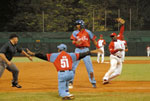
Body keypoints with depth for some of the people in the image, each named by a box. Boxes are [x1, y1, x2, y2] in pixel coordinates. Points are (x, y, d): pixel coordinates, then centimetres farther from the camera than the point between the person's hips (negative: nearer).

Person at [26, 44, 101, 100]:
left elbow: (44, 56, 2)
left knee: (61, 92, 8)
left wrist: (33, 54, 6)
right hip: (70, 74, 4)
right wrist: (92, 52, 22)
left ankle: (67, 95, -23)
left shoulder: (55, 55, 6)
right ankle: (66, 92, 31)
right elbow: (81, 55, 14)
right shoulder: (70, 55, 13)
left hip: (62, 74, -4)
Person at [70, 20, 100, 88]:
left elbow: (93, 40, 5)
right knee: (73, 66, -2)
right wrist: (76, 42, -29)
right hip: (78, 50, 2)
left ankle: (93, 82, 8)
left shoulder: (88, 32, 1)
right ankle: (70, 82, 8)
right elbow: (73, 41, -5)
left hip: (85, 50, -2)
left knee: (89, 67, -3)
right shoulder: (75, 32, 6)